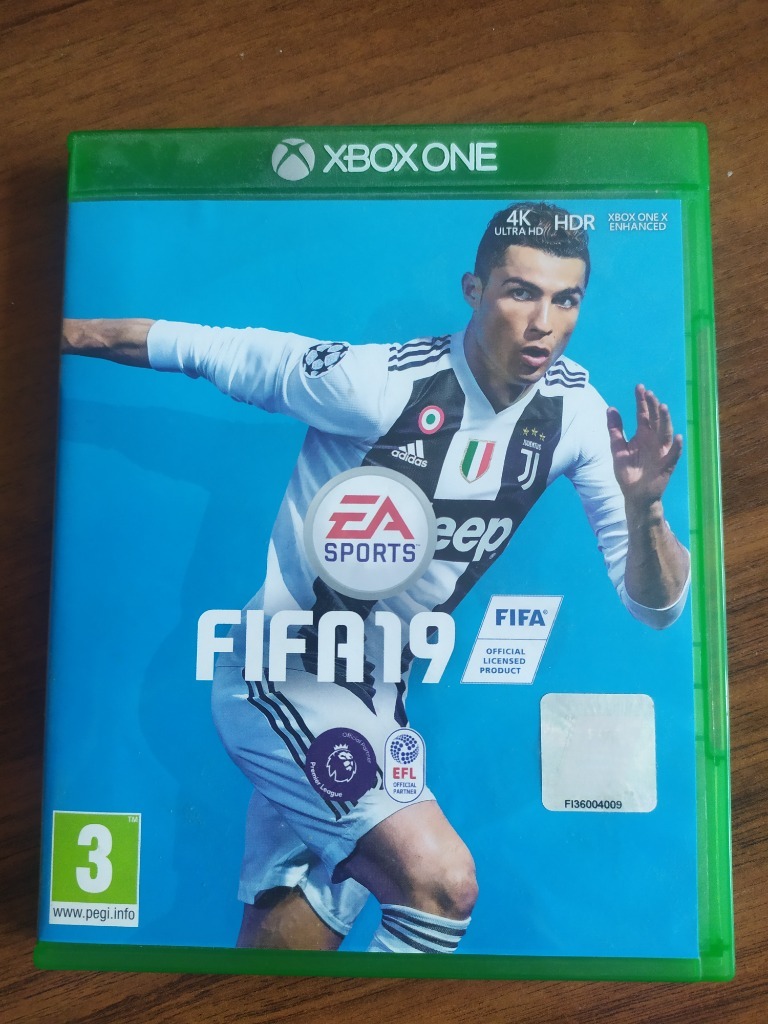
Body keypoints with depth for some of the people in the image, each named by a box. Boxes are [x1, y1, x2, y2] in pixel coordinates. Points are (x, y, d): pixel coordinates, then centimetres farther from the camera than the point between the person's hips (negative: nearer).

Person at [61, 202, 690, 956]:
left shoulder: (575, 410, -6)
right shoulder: (375, 381, -21)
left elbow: (655, 604, -6)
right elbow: (204, 349, -9)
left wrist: (643, 506, -25)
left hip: (380, 700, 6)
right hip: (283, 676, -5)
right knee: (442, 880, -21)